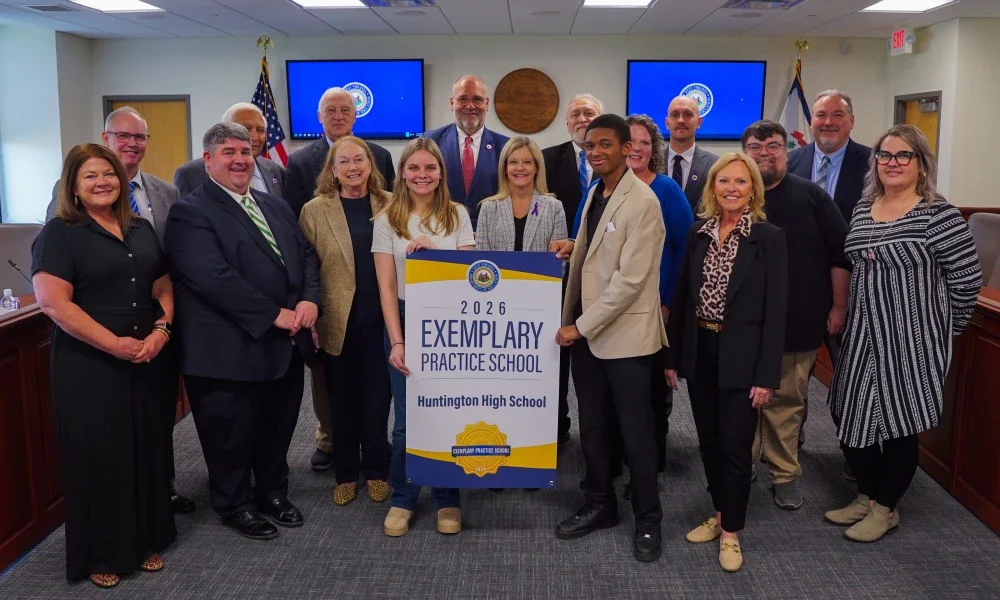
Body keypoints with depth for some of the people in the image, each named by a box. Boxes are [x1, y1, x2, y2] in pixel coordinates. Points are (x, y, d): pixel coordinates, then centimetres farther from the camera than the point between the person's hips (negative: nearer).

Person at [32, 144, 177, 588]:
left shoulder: (141, 230, 12)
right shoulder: (58, 234, -6)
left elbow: (163, 288, 13)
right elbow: (53, 302, -16)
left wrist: (161, 330, -7)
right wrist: (115, 344, -19)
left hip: (150, 362, 5)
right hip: (89, 367, -5)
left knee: (147, 451, 12)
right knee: (99, 458, 5)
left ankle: (146, 541, 29)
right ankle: (101, 555, 22)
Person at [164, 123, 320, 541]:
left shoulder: (276, 207, 15)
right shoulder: (190, 213, -10)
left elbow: (306, 255, 12)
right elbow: (214, 278, -21)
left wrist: (310, 300, -8)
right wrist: (274, 315, -21)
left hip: (286, 346, 7)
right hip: (232, 349, -7)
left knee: (278, 428, 19)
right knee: (232, 437, 10)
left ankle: (273, 492, 40)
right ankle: (235, 506, 30)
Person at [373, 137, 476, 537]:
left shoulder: (457, 215, 3)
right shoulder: (387, 220, 0)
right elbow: (386, 287, -3)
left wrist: (433, 250, -15)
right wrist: (396, 342, -11)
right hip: (406, 322, -1)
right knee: (407, 419, 4)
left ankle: (446, 499, 22)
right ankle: (402, 499, 22)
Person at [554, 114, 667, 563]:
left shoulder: (642, 202, -15)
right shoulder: (595, 193, 11)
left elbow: (630, 279, -20)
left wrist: (581, 325, -17)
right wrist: (573, 321, 7)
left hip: (625, 333, -7)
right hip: (587, 330, 7)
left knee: (635, 431, 5)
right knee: (592, 428, 15)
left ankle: (647, 520, 21)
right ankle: (599, 505, 32)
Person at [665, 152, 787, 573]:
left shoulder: (769, 237, -8)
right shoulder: (699, 233, 4)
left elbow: (775, 310, -10)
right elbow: (683, 296, 8)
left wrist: (767, 375, -13)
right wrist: (673, 356, 6)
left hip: (740, 356, -4)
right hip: (699, 352, 5)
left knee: (735, 446, 4)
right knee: (709, 441, 15)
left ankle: (731, 531, 20)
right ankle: (720, 513, 34)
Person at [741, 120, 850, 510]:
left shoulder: (811, 196, 1)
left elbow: (840, 253, 3)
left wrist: (838, 308, 1)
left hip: (798, 324, 0)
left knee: (788, 401, 8)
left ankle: (784, 475, 21)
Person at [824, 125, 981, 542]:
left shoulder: (939, 215, -14)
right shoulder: (862, 209, 6)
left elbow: (967, 279, -10)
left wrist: (942, 327, -2)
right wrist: (848, 317, 14)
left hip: (911, 343, -6)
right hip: (862, 339, 6)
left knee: (899, 425, 7)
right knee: (855, 419, 13)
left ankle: (885, 508, 26)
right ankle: (865, 497, 32)